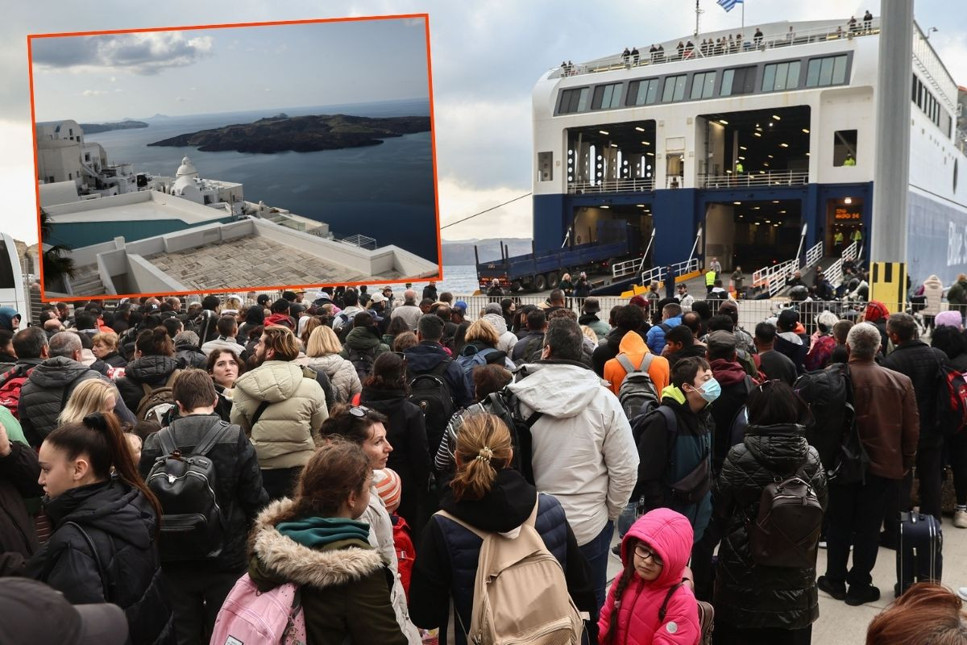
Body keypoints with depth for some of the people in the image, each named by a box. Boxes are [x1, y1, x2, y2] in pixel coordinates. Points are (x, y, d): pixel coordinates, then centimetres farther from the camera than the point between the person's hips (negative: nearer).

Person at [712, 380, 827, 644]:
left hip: (743, 564, -2)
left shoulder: (738, 457, -15)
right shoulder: (810, 457, -8)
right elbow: (820, 507, 2)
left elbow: (719, 509, -6)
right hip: (795, 573, 2)